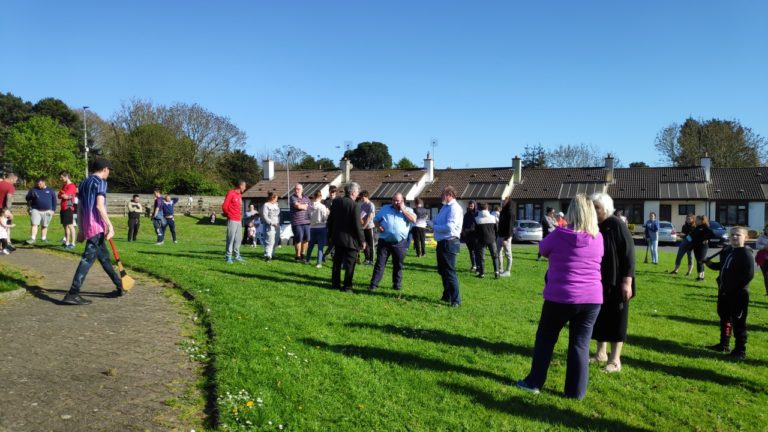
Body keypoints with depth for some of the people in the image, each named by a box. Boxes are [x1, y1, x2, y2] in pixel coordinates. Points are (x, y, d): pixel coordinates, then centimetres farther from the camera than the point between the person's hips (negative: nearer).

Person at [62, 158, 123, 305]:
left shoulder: (83, 183, 19)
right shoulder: (100, 182, -6)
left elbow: (79, 208, 18)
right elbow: (99, 206, -16)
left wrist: (81, 229, 21)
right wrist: (110, 225, -16)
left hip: (87, 226, 9)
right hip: (97, 226, -9)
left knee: (104, 257, 16)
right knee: (88, 259, -11)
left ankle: (120, 286, 27)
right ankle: (72, 294, -16)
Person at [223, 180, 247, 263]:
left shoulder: (240, 195, 15)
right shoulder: (231, 194, -11)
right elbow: (224, 206, -12)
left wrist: (240, 216, 12)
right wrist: (229, 215, -1)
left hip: (239, 220, 8)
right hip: (232, 221, -8)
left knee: (238, 238, 11)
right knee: (231, 238, -6)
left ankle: (237, 256, 20)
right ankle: (228, 257, -1)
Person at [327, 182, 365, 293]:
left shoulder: (336, 201, 0)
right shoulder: (355, 206, -19)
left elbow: (330, 219, 8)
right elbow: (357, 226, -17)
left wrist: (331, 233, 19)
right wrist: (362, 240, -7)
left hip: (337, 237, 6)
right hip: (350, 239, -6)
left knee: (337, 262, 17)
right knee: (350, 264, 4)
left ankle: (335, 283, 24)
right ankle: (347, 286, 6)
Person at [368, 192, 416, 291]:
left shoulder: (408, 210, 8)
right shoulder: (385, 208, 13)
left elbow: (413, 220, -11)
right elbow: (376, 219, 16)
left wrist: (403, 209, -8)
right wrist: (378, 226, -5)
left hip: (400, 243, -1)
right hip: (384, 241, 1)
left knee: (398, 265, 8)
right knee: (380, 264, 0)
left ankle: (397, 284, 20)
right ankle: (374, 284, 1)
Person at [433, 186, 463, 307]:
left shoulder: (454, 207, -16)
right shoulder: (445, 207, 16)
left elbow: (449, 227, -25)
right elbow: (438, 222, 22)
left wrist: (434, 227, -11)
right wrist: (433, 224, 0)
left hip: (449, 243, -10)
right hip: (442, 242, 10)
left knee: (449, 272, -7)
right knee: (442, 271, 19)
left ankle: (456, 300, -2)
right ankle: (447, 296, 32)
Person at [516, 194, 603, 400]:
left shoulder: (560, 234, -11)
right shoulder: (598, 238, 0)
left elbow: (542, 249, 7)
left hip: (560, 298, -3)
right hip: (592, 300, 3)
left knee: (545, 339, 13)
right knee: (580, 344, 9)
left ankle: (534, 382, 21)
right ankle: (576, 391, 15)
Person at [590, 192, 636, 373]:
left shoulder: (617, 226, -14)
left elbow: (628, 253, -16)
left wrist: (627, 281, -21)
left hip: (615, 282, -6)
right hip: (597, 281, 7)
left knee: (615, 319, 1)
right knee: (599, 317, 14)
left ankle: (615, 360, 9)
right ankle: (601, 353, 28)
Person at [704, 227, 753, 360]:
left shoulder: (746, 254, -15)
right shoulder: (726, 251, 10)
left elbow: (749, 275, -20)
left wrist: (734, 287, -21)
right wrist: (711, 264, 5)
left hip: (738, 294, -9)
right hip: (724, 292, 9)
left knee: (738, 323, -1)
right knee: (724, 318, 19)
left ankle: (740, 351, 9)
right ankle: (724, 345, 34)